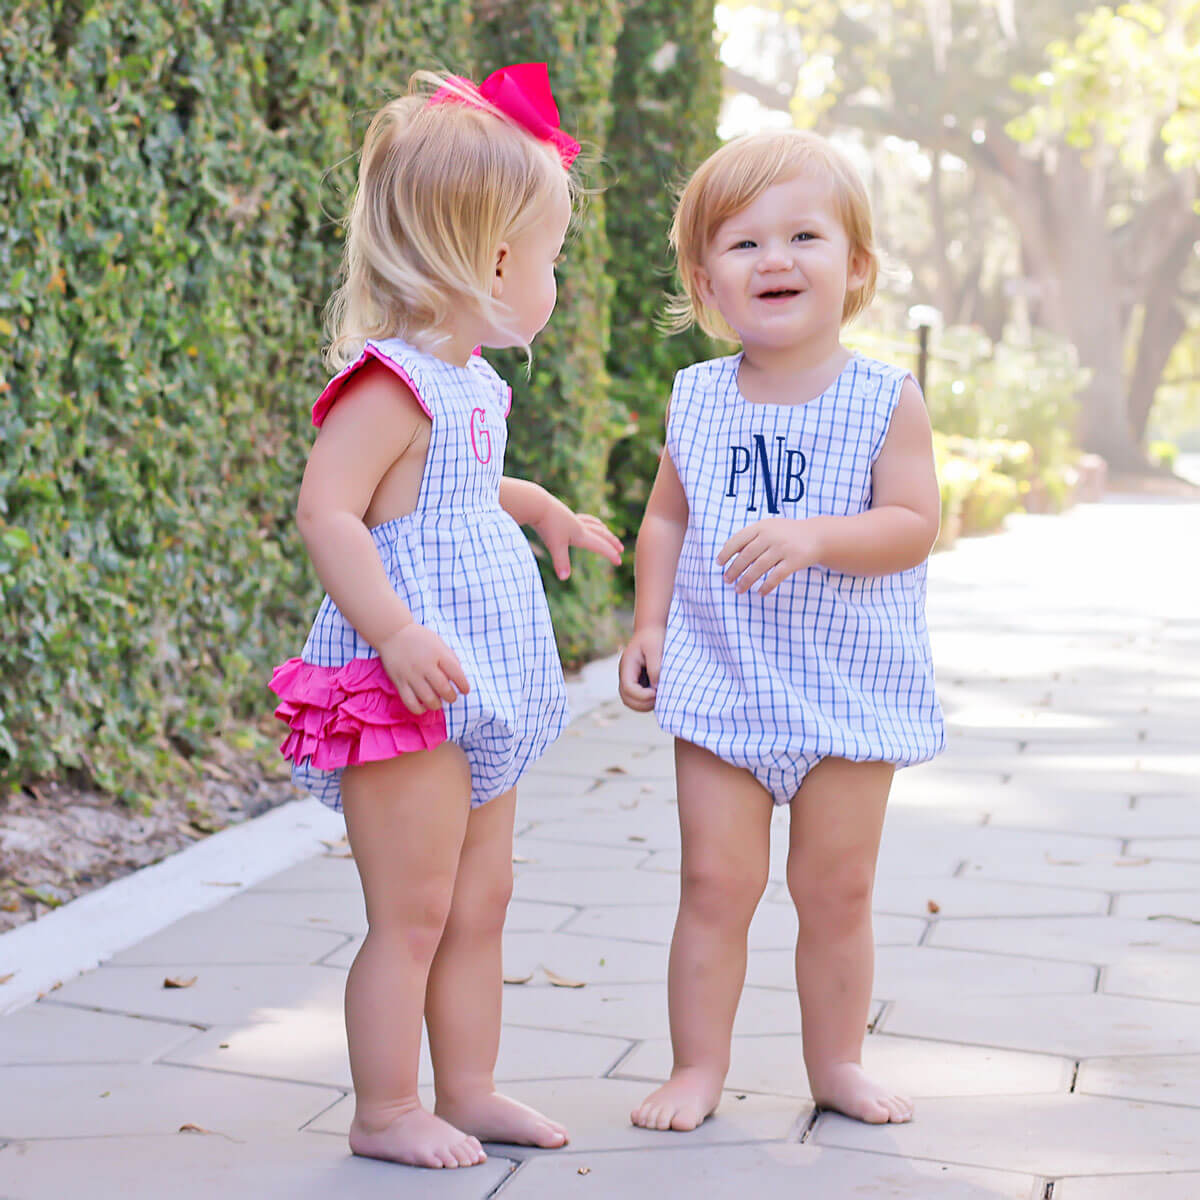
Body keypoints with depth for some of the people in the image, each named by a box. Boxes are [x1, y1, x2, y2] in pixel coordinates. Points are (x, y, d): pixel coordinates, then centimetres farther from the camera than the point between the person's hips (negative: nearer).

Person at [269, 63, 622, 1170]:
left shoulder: (470, 384, 14)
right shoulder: (391, 382, -17)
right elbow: (327, 508, -26)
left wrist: (541, 509, 30)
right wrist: (396, 632, -31)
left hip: (479, 693, 10)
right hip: (406, 695, -10)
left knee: (481, 901, 15)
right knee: (412, 912, -2)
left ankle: (470, 1089, 27)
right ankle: (385, 1112, 11)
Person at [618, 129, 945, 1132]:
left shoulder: (885, 399, -6)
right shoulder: (698, 400, 3)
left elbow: (914, 524, -12)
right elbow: (666, 519, 12)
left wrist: (814, 535, -27)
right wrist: (648, 625, 3)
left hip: (850, 688, -1)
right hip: (721, 683, 1)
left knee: (837, 890, 9)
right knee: (716, 884, 3)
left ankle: (837, 1062, 26)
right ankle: (698, 1067, 16)